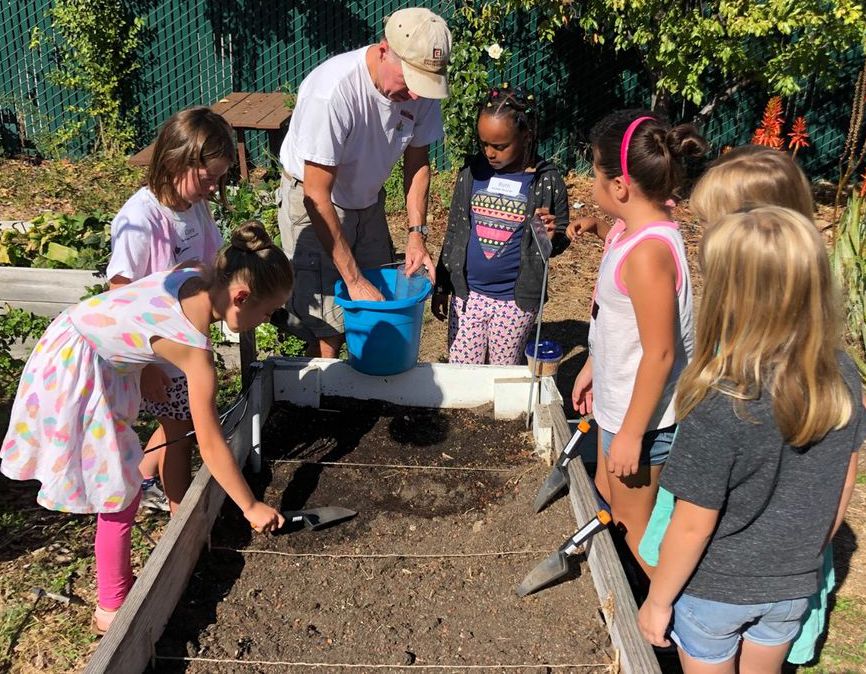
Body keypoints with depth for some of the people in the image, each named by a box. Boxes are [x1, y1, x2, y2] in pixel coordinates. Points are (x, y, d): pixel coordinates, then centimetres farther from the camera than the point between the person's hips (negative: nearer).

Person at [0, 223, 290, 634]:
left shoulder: (197, 279, -9)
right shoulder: (194, 348, -29)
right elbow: (211, 447, -23)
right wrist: (252, 508, -13)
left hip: (74, 346, 9)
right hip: (75, 373, -9)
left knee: (120, 483, 16)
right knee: (120, 493, 2)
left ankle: (119, 582, 32)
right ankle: (112, 610, 18)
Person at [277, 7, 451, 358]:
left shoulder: (420, 85, -15)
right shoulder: (333, 91, -34)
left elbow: (417, 161, 1)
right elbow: (317, 196, -29)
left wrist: (417, 233, -10)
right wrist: (354, 279, -28)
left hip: (367, 201, 6)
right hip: (312, 205, -6)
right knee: (328, 327, -9)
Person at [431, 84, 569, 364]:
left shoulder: (546, 182, -8)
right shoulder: (472, 172, -1)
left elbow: (561, 241, 4)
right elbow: (454, 232, 9)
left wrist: (551, 236, -20)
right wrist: (441, 286, 10)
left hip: (516, 300, -2)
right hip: (467, 293, 2)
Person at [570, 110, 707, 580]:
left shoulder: (648, 252, -31)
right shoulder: (632, 228, -2)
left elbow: (659, 354, -27)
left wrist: (631, 434, -20)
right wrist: (592, 368, 20)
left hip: (641, 413, -10)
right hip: (618, 398, 10)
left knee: (633, 520, 11)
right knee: (607, 494, 28)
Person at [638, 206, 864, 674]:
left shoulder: (721, 406, -33)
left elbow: (693, 526, -23)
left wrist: (657, 600, -6)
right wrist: (809, 554, 15)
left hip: (716, 588, -4)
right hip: (793, 586, 5)